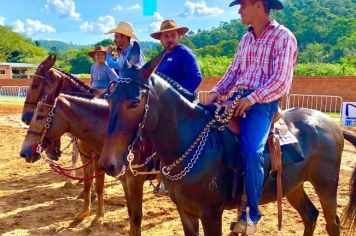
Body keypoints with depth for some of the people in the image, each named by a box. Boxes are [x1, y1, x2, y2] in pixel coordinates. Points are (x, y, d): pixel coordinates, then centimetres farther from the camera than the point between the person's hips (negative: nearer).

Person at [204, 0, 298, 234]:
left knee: (252, 151, -27)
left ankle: (252, 213, -8)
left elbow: (281, 80, -16)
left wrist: (252, 98, -27)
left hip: (263, 102, -8)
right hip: (240, 97, 8)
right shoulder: (246, 39, 16)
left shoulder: (283, 36, -7)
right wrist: (217, 91, -2)